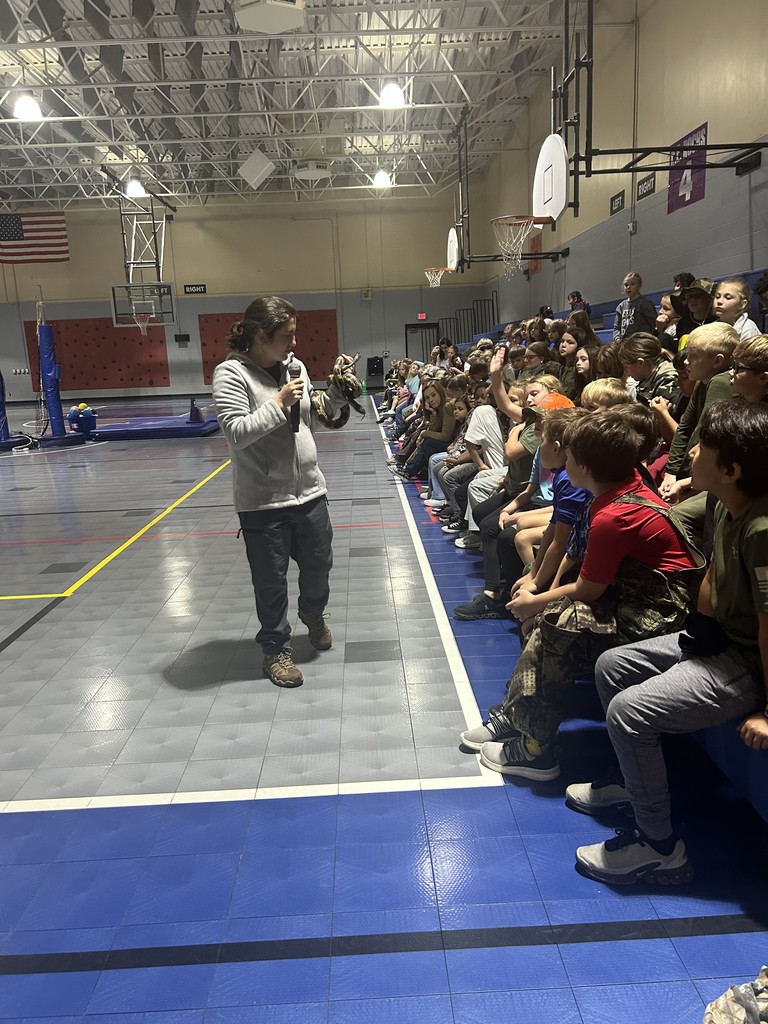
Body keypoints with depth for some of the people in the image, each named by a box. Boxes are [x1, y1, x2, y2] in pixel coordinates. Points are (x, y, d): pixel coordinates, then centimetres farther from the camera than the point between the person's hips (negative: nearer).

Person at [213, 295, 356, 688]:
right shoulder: (231, 373, -12)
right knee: (271, 581, 8)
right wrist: (280, 403, -19)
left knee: (319, 565, 20)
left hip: (310, 492, 6)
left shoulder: (295, 366, 6)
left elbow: (319, 415, 14)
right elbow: (236, 432, -22)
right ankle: (276, 649, 29)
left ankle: (313, 613, 51)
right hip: (263, 502, -6)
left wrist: (336, 391, -3)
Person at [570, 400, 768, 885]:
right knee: (611, 666, 14)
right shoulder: (727, 507, -2)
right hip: (719, 640, 10)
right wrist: (699, 636, 8)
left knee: (629, 710, -21)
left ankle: (659, 845, -1)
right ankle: (634, 778, 33)